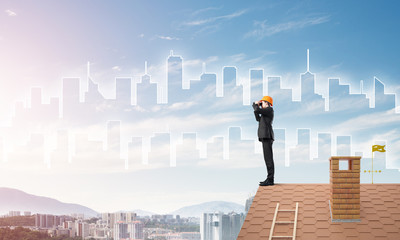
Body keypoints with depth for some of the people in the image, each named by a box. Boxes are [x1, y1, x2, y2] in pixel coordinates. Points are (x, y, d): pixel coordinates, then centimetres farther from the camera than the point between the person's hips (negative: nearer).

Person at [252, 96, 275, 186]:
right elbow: (258, 119, 29)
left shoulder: (269, 109, -6)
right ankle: (269, 179, 11)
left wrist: (255, 104, 5)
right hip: (265, 137, 10)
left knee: (268, 158, -12)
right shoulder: (266, 112, 23)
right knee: (268, 158, 9)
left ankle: (270, 180, -14)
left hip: (267, 136, -10)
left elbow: (257, 110, -16)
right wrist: (256, 106, 22)